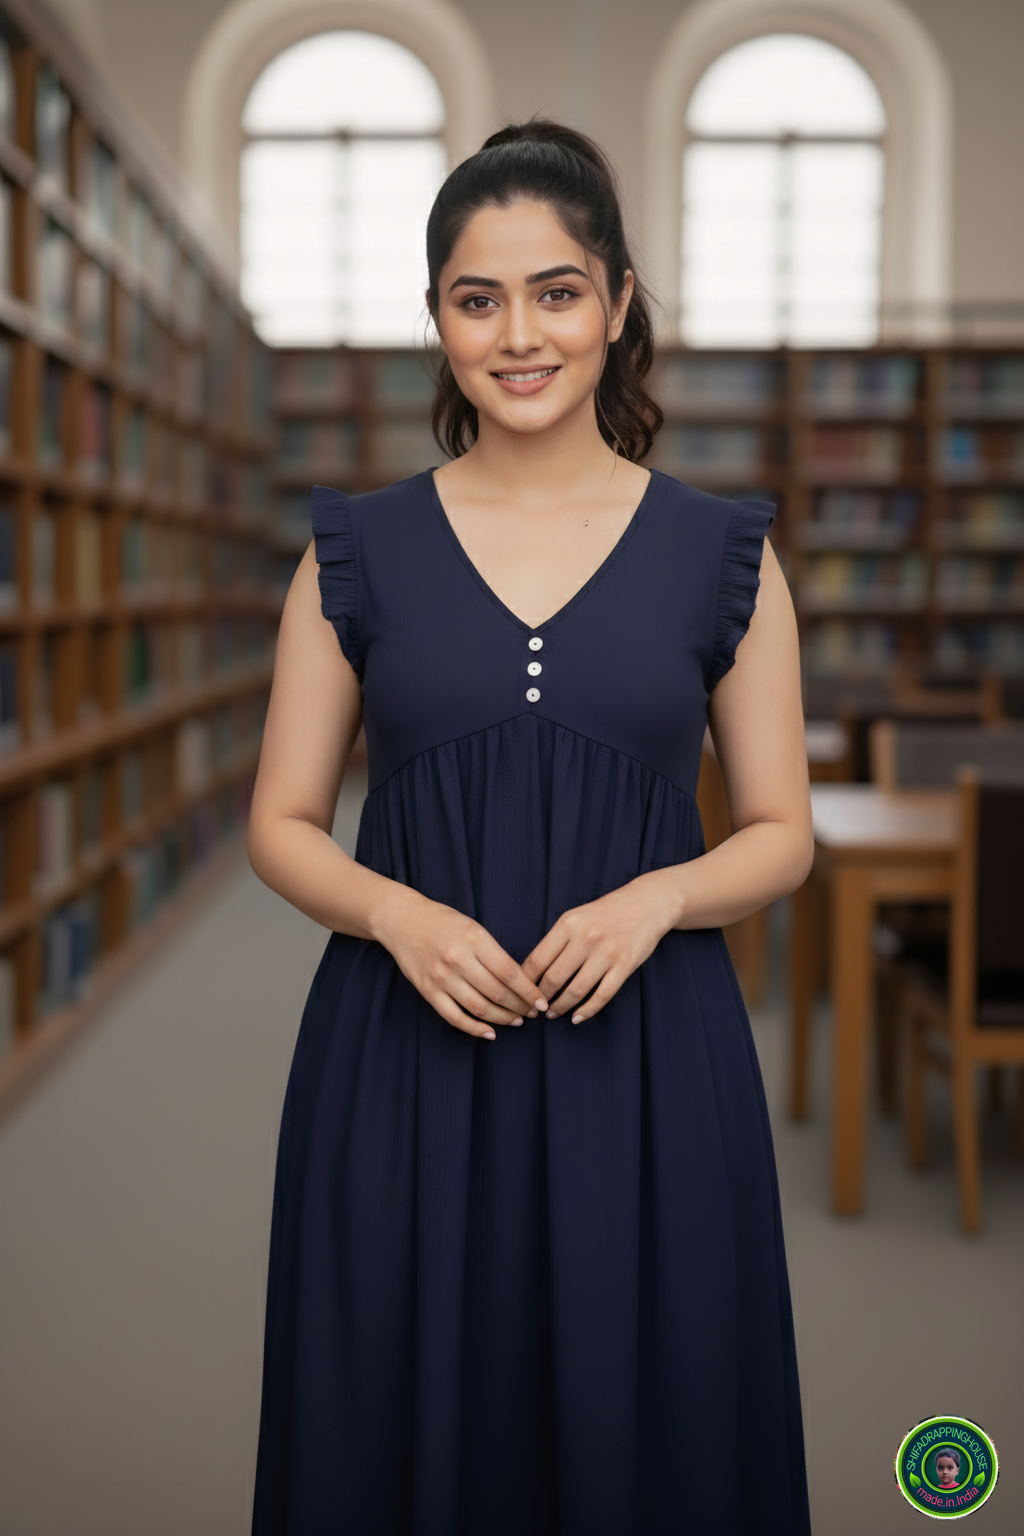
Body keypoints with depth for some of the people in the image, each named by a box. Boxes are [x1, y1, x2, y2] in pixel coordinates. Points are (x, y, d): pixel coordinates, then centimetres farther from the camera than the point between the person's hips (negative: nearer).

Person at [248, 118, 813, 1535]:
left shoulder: (721, 553, 3)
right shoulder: (358, 552, 4)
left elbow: (781, 832, 7)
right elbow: (283, 823, 6)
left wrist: (654, 898, -13)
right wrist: (395, 912, -13)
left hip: (646, 1062, 0)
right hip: (404, 1061, 0)